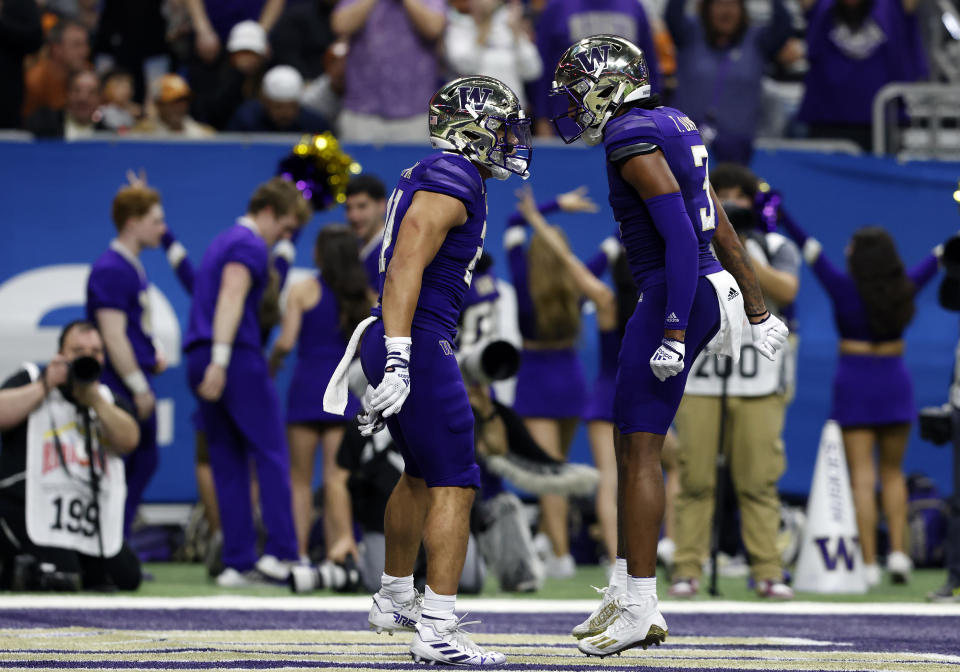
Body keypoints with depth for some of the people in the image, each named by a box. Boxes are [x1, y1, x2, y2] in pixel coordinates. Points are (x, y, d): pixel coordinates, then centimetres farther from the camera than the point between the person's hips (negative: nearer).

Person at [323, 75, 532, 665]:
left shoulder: (439, 179, 18)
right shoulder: (451, 181, -14)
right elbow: (405, 268, -22)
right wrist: (397, 361, -27)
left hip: (402, 344, 11)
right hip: (418, 346, -11)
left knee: (422, 475, 26)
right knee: (454, 486, -11)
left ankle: (395, 599, 41)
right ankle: (437, 632, -16)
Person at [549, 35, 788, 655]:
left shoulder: (632, 136, -14)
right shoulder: (673, 127, 16)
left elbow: (680, 233, -22)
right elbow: (721, 229, 20)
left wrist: (673, 333, -24)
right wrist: (756, 308, 24)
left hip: (676, 296, -10)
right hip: (704, 290, 10)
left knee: (641, 450, -6)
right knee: (631, 443, 15)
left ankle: (639, 609, -4)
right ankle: (626, 592, 20)